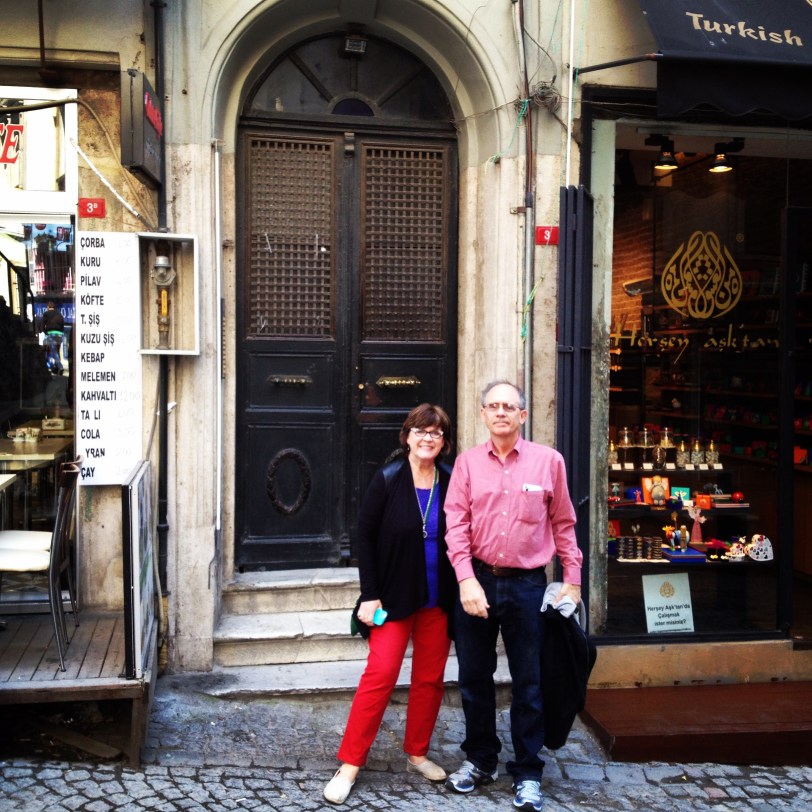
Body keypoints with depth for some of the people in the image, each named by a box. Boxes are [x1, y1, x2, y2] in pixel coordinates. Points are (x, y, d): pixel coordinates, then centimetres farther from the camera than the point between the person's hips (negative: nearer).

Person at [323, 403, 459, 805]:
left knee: (430, 679, 10)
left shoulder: (451, 482, -1)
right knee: (379, 676, -5)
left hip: (439, 600, 3)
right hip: (395, 598, -3)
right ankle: (349, 764, 5)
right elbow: (365, 536, -6)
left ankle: (417, 753, 28)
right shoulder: (388, 479, -7)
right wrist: (370, 595, -10)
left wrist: (460, 593, 0)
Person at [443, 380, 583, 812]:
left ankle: (527, 773, 21)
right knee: (474, 676, 13)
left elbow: (563, 524, 5)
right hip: (478, 580, 2)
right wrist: (466, 579, -14)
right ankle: (480, 759, 31)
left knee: (528, 682, 6)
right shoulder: (467, 462, 2)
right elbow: (456, 523, -4)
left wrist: (572, 579, 3)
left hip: (527, 584, -1)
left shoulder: (548, 461, 0)